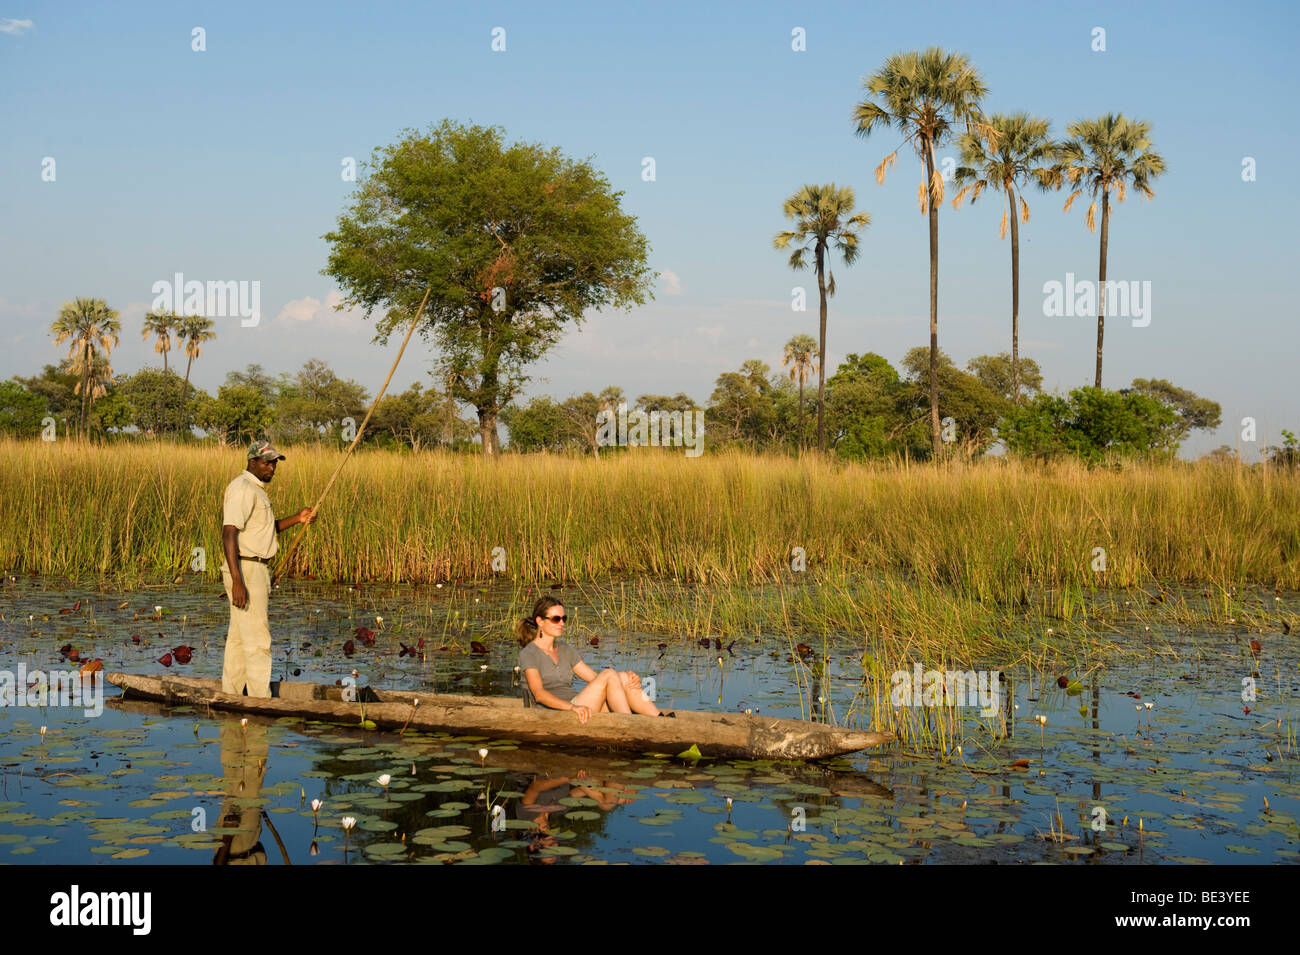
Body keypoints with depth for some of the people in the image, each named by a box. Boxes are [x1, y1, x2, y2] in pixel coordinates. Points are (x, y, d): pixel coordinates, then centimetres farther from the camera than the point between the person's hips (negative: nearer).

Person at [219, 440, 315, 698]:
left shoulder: (256, 489, 17)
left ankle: (231, 696, 23)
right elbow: (229, 534, -24)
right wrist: (237, 582, -30)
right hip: (245, 570, -10)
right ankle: (261, 700, -4)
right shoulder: (242, 488, -16)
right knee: (257, 639, -7)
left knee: (238, 637, 15)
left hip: (255, 569, 10)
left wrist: (297, 519, 12)